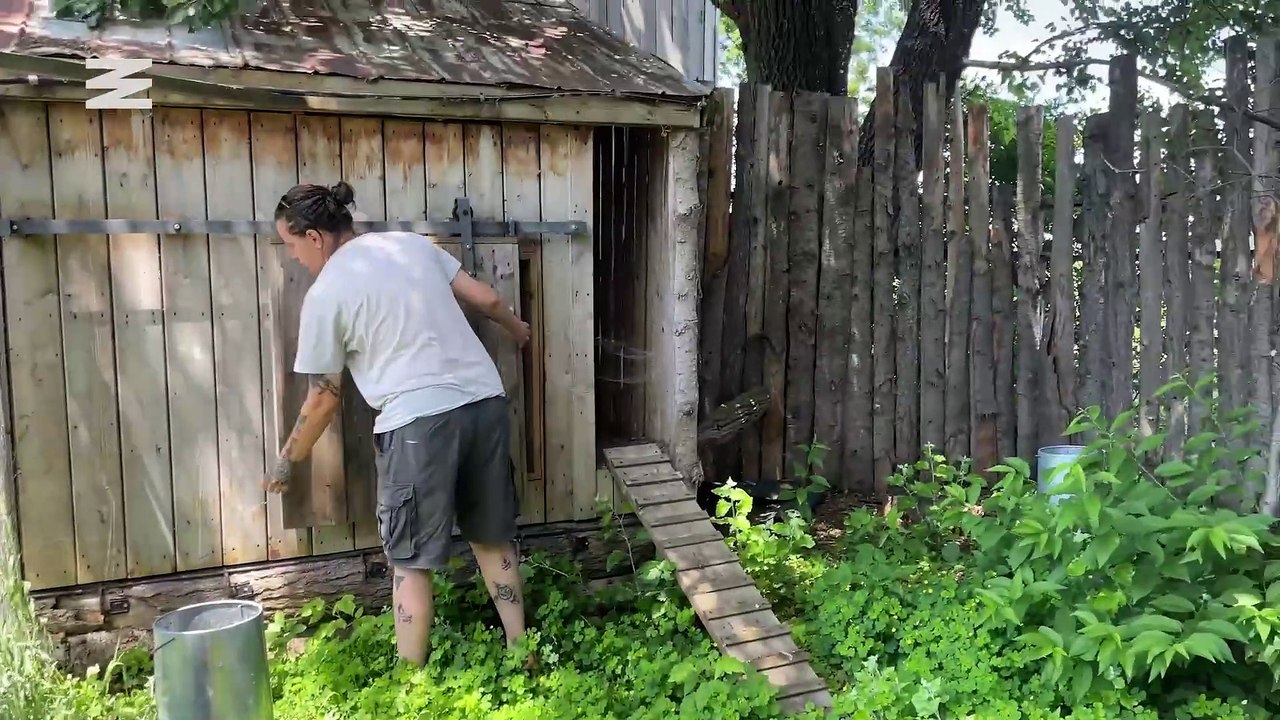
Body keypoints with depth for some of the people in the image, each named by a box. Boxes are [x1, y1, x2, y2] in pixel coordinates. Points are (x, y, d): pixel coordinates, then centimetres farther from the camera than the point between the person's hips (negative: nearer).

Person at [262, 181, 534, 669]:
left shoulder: (326, 293, -2)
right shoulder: (411, 243, 13)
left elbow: (324, 397, 4)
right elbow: (486, 299, 15)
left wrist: (287, 461, 19)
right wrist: (517, 328, 37)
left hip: (418, 421, -6)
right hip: (485, 401, 7)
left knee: (411, 560, 7)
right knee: (492, 537, 19)